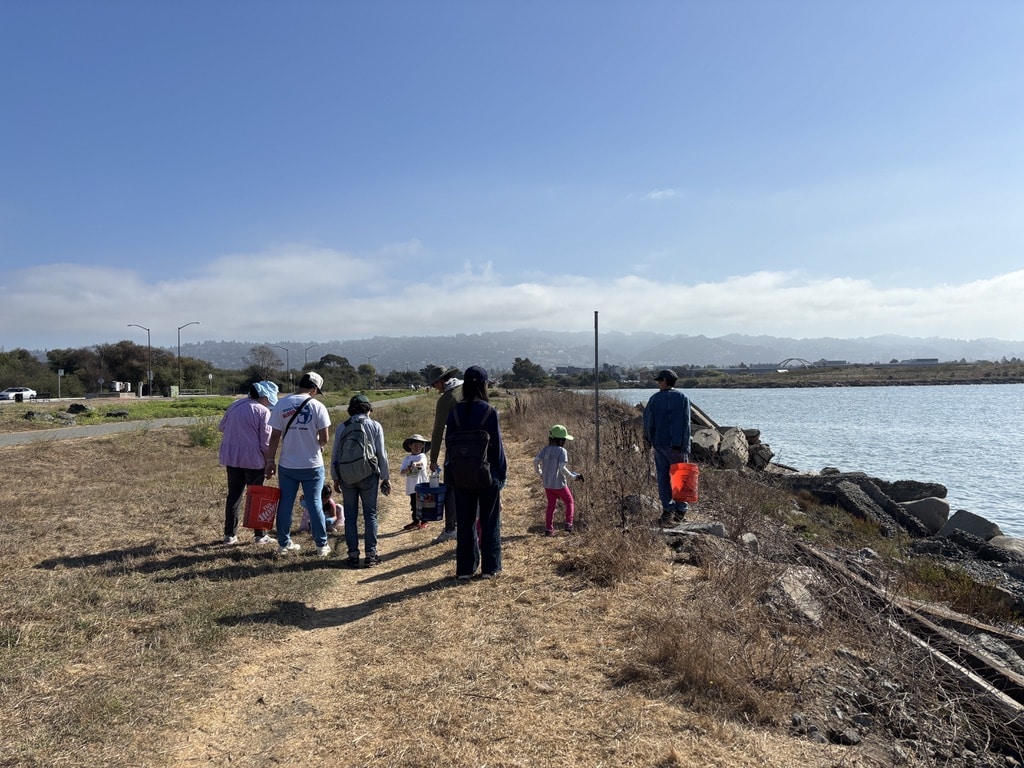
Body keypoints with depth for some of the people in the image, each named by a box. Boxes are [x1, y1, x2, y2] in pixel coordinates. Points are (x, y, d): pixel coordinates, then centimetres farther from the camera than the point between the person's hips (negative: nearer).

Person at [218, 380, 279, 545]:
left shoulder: (234, 406, 6)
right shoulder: (263, 411, -12)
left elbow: (221, 427, 18)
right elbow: (266, 441, -13)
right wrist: (269, 460, -3)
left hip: (231, 457, 5)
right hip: (253, 459, -5)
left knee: (234, 495, 13)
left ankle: (230, 534, 16)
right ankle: (260, 535, 13)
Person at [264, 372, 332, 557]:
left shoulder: (281, 404, -2)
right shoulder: (317, 406, -9)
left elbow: (275, 436, -1)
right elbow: (324, 439, -10)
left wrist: (270, 460, 6)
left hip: (287, 465, 2)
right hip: (312, 465, -2)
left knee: (285, 504, 12)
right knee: (315, 504, 7)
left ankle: (284, 544, 22)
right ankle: (322, 545, 14)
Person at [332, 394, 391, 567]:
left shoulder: (342, 428, 6)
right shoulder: (375, 426, 2)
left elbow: (335, 455, 7)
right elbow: (382, 454, -1)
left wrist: (336, 479, 15)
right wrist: (386, 478, 6)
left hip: (346, 476, 1)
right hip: (368, 475, -1)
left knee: (350, 516, 8)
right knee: (370, 514, 6)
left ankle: (353, 555, 8)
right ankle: (371, 554, 6)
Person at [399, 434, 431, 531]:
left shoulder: (422, 456, -1)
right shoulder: (407, 459, 7)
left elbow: (422, 462, -25)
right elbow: (401, 472, 0)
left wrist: (416, 463, -47)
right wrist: (408, 469, -21)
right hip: (412, 486, 3)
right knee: (414, 504, 12)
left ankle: (423, 522, 14)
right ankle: (416, 521, 25)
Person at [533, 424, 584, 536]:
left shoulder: (545, 449, 2)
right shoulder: (562, 451, -16)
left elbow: (536, 461, -1)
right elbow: (562, 468, -24)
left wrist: (540, 473, 15)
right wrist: (573, 476, -14)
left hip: (547, 484, 5)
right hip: (559, 484, -5)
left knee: (551, 505, 15)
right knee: (570, 502, 15)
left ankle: (548, 529, 11)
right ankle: (568, 524, 6)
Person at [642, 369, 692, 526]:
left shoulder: (655, 398, 1)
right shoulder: (683, 398, -1)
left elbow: (648, 420, 1)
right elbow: (686, 424, -6)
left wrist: (648, 438, 18)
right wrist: (686, 447, -6)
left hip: (659, 444, 1)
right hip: (677, 445, -1)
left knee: (663, 477, 7)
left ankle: (668, 509, 1)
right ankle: (681, 510, 11)